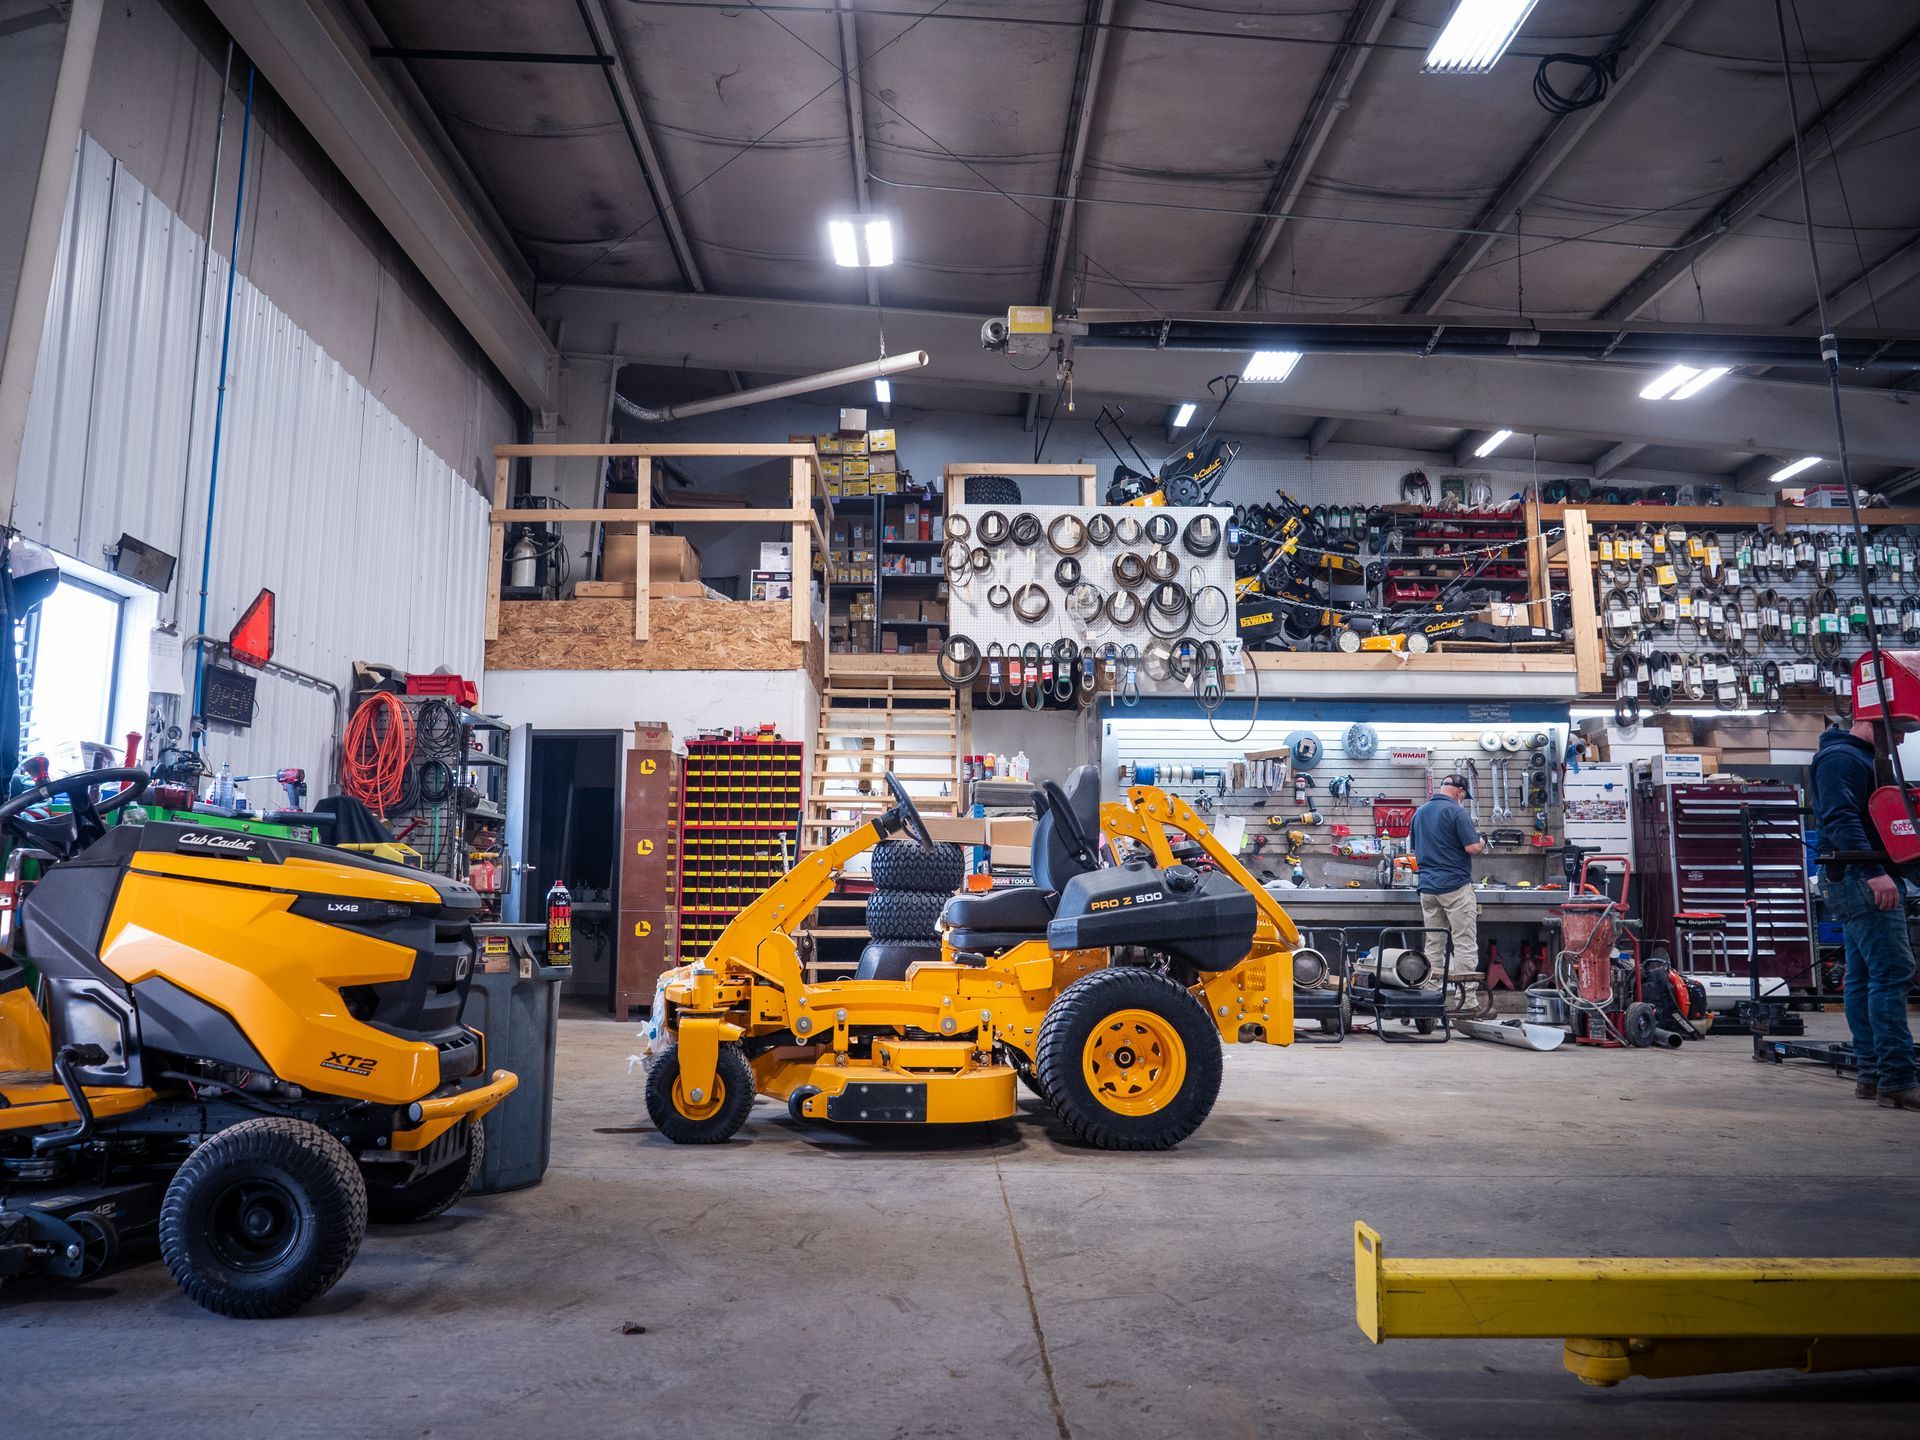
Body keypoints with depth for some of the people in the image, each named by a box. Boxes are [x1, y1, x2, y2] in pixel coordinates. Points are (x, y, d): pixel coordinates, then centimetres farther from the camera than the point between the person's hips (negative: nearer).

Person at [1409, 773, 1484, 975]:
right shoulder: (1457, 811, -9)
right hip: (1455, 885, -7)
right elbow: (1472, 848, -13)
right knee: (1465, 944, -3)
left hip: (1427, 886, 7)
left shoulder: (1419, 813, 12)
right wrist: (1481, 844, 7)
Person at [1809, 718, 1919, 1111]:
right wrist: (1874, 870, -27)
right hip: (1860, 877, -11)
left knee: (1864, 976, 9)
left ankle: (1871, 1075, 12)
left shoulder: (1862, 759, 24)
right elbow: (1841, 818, -20)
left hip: (1863, 879, 11)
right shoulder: (1840, 757, -8)